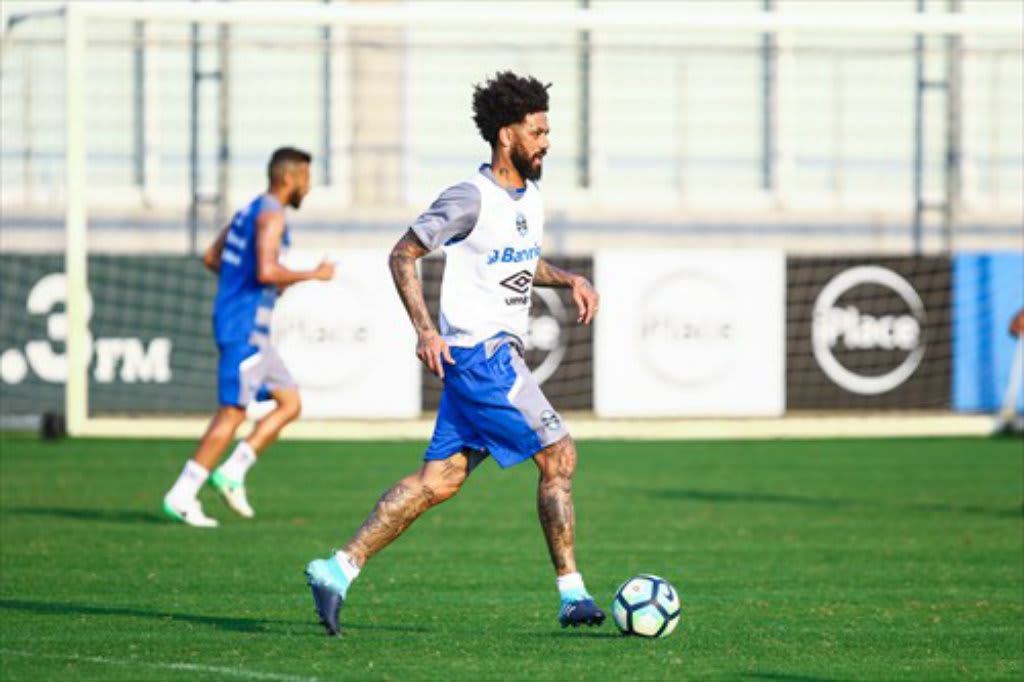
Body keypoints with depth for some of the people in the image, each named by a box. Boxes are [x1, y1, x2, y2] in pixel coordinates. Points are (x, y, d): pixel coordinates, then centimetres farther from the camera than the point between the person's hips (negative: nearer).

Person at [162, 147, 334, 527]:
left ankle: (232, 472, 3)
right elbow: (267, 271, -25)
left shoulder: (251, 210, 17)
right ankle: (182, 496, -8)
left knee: (290, 404, 10)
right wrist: (314, 275, -12)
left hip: (249, 329, 10)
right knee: (233, 412, -9)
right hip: (245, 327, -10)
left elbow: (211, 257, 23)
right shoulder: (271, 215, -12)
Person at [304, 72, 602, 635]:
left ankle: (340, 568, 3)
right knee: (559, 457, -8)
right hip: (480, 355, -9)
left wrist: (570, 280, 13)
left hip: (494, 356, 9)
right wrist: (424, 329, -19)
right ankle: (572, 595, -2)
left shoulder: (529, 196, 14)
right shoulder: (472, 198, -13)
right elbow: (403, 255, -10)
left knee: (439, 480, 4)